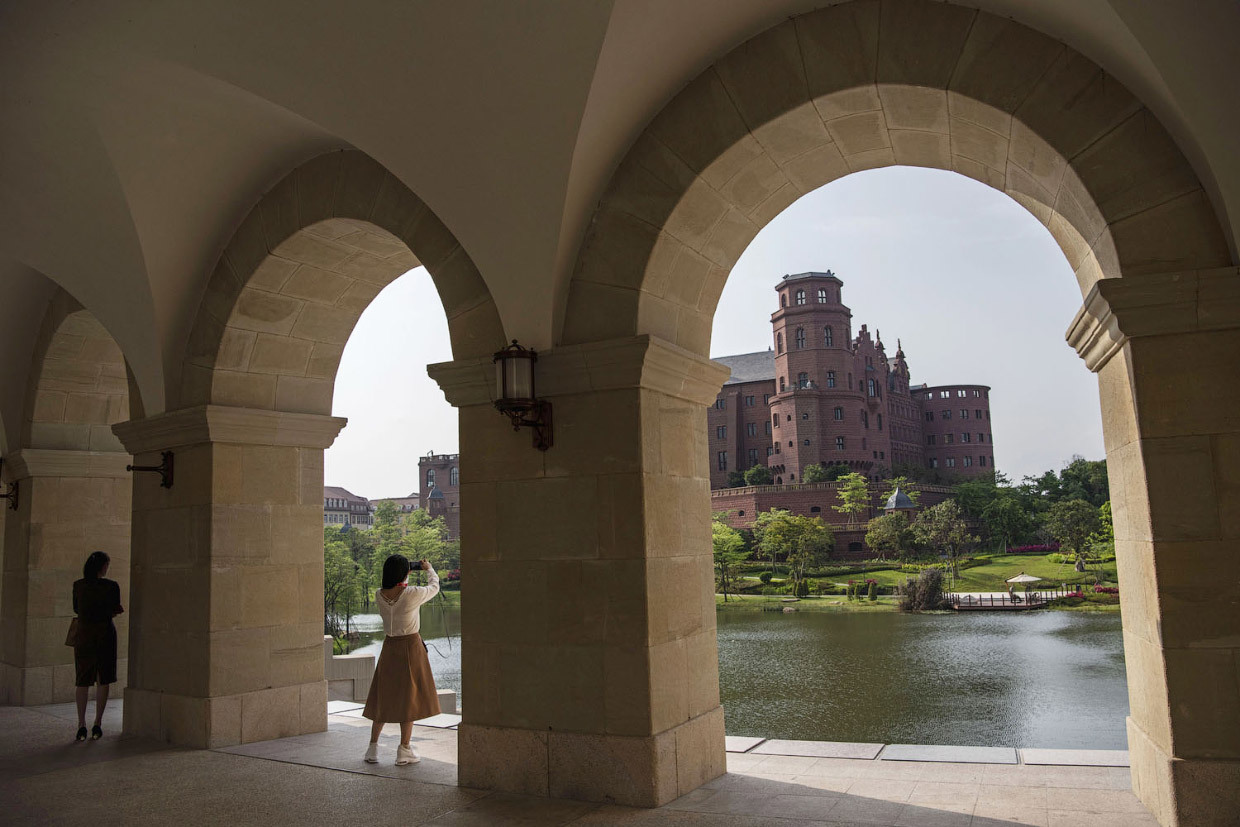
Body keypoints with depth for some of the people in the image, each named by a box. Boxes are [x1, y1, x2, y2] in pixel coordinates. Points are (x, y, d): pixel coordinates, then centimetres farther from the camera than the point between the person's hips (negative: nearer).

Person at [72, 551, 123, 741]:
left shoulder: (78, 585, -1)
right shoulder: (111, 586, -10)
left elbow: (76, 609, 11)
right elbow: (117, 610, -4)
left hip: (84, 634, 2)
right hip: (105, 634, -2)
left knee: (83, 681, 10)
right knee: (104, 680, 7)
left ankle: (81, 725, 6)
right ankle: (97, 725, 6)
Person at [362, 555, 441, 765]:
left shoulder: (379, 595, -5)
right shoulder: (412, 594, -17)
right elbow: (434, 587, 4)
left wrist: (404, 578, 27)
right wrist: (429, 569, 21)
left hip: (389, 647, 5)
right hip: (411, 647, -5)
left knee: (383, 697, 15)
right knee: (409, 696, 4)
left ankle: (373, 747, 18)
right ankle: (404, 750, 8)